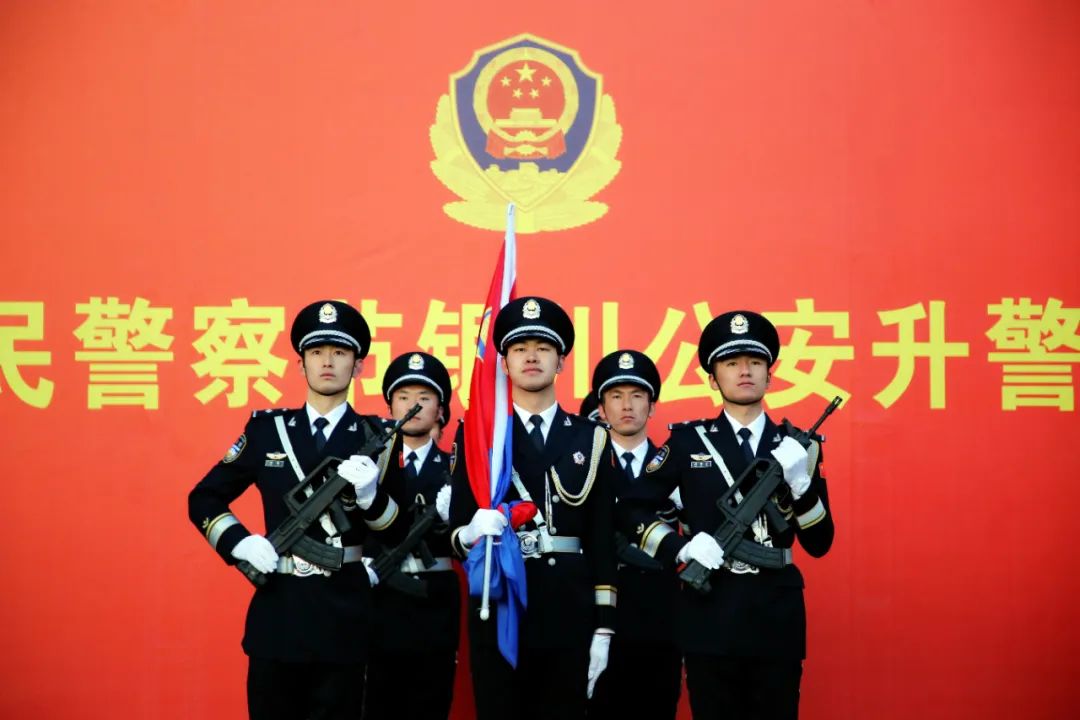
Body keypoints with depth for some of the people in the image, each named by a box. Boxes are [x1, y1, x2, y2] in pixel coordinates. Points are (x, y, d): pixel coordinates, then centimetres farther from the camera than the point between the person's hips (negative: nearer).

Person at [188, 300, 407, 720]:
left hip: (345, 619, -1)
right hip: (277, 614, 1)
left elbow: (401, 536, -2)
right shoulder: (266, 429, 5)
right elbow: (204, 499, 11)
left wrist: (371, 495, -21)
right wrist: (241, 544, -5)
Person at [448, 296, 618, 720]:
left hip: (569, 612, 1)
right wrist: (473, 533, -23)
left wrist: (603, 627, 1)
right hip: (498, 610, -1)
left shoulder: (590, 439, 9)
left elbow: (602, 541, 6)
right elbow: (456, 533, 1)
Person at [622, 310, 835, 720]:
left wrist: (800, 483, -14)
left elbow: (819, 544, 3)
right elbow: (630, 510, 3)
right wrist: (681, 547, -13)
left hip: (778, 620, 2)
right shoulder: (688, 441, 3)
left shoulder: (797, 446, 7)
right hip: (710, 619, -1)